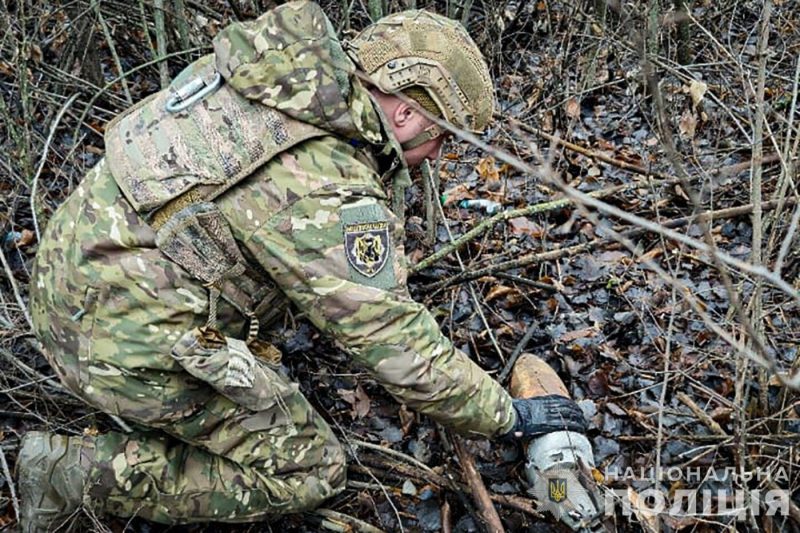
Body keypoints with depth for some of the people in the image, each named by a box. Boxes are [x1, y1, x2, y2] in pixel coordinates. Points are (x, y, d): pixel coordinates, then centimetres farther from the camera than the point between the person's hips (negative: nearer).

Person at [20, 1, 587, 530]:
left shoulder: (278, 68, 2)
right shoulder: (330, 197, -23)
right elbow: (400, 349, -17)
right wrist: (508, 417, -3)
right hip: (129, 344, -9)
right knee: (310, 472, 2)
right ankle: (74, 471, -1)